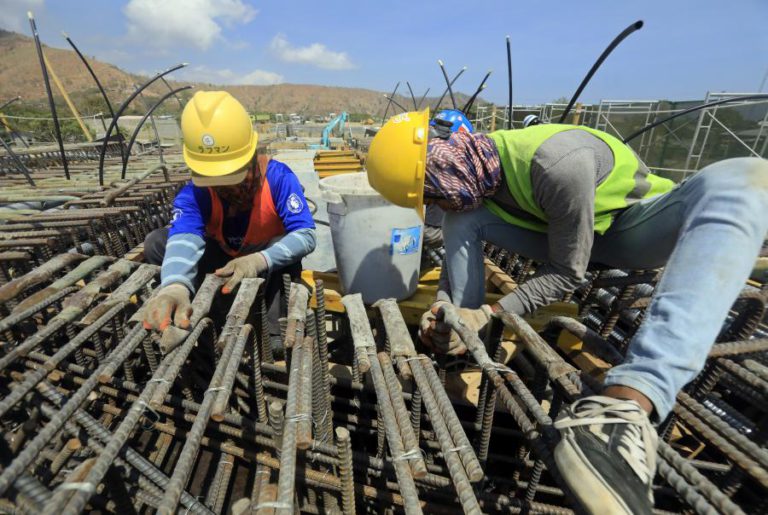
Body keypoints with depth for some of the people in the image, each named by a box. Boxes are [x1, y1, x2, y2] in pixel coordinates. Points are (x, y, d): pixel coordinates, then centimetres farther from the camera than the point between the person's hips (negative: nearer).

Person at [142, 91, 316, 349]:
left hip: (270, 263, -2)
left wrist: (260, 259, -50)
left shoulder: (278, 177, -26)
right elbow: (184, 238, -40)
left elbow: (306, 236, -33)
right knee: (156, 242, -16)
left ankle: (274, 333, -25)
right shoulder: (193, 194, -21)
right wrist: (175, 286, -63)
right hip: (223, 258, 3)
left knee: (282, 245, -37)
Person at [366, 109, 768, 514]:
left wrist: (488, 315, -28)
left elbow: (567, 273, -24)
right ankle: (465, 350, -11)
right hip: (562, 232, 5)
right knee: (461, 219, -14)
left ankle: (629, 404, -56)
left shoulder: (558, 162, -33)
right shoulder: (469, 172, -11)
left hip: (634, 223, -4)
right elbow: (458, 247, 0)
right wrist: (442, 306, -16)